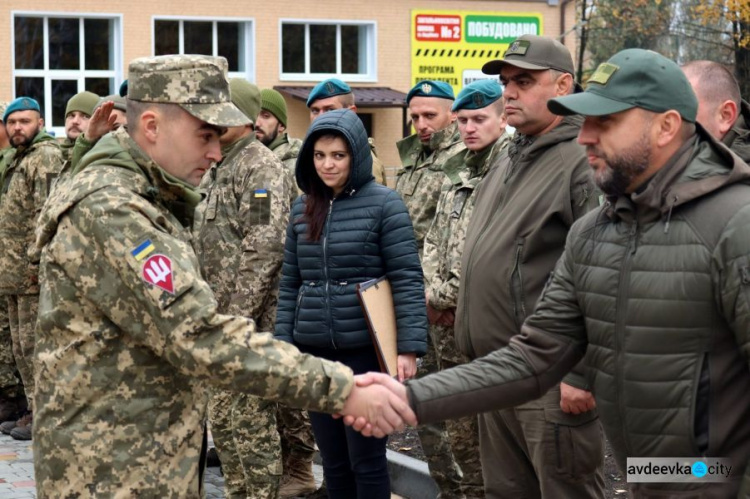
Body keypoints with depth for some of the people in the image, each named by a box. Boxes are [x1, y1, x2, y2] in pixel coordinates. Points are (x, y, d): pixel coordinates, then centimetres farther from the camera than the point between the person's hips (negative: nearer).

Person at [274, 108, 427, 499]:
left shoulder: (383, 203, -6)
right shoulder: (303, 207, 9)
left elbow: (407, 280, -9)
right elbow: (290, 284, 13)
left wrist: (409, 347, -15)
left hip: (366, 349, -5)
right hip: (315, 351, 5)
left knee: (366, 459, 2)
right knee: (333, 460, 12)